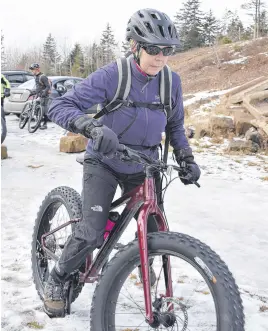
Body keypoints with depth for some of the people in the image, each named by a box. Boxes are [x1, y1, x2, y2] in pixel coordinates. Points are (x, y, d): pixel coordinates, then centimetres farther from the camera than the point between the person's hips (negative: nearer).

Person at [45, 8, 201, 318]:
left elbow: (175, 125, 8)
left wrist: (187, 158, -5)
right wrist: (93, 127, -43)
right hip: (104, 162, -4)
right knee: (91, 234, -17)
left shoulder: (171, 81, -8)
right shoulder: (111, 76, -22)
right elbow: (59, 106, -26)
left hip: (143, 167, 4)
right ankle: (56, 280, 12)